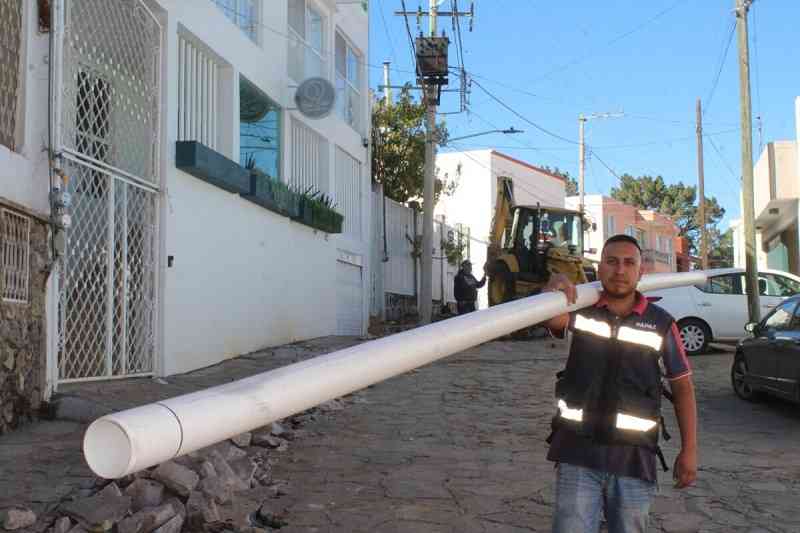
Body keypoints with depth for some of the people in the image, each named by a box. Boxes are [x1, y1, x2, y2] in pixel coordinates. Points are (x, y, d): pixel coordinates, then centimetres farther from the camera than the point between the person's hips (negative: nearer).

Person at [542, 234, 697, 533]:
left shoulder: (661, 324, 1)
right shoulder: (578, 310, 0)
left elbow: (683, 387, 7)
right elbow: (551, 315, -22)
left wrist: (689, 450, 3)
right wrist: (554, 290, -46)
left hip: (633, 457, 1)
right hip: (577, 453, -1)